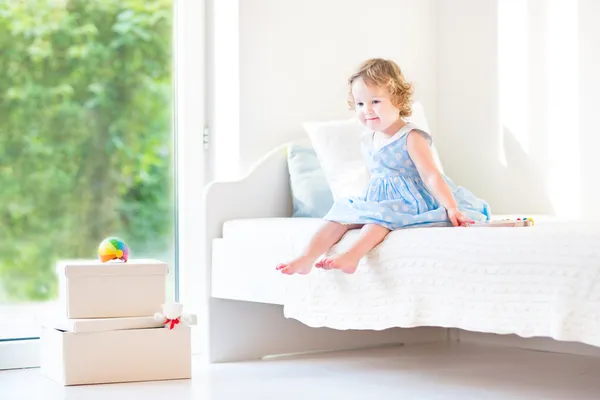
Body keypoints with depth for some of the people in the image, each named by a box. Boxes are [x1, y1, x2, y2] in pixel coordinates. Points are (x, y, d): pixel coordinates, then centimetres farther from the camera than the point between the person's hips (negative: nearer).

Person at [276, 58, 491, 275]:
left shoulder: (411, 137, -15)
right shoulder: (368, 139, 9)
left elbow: (431, 175, -22)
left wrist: (451, 208, -31)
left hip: (406, 200, -7)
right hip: (377, 199, 7)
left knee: (379, 215, -34)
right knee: (343, 214, -14)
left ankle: (352, 256, -53)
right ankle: (308, 257, -30)